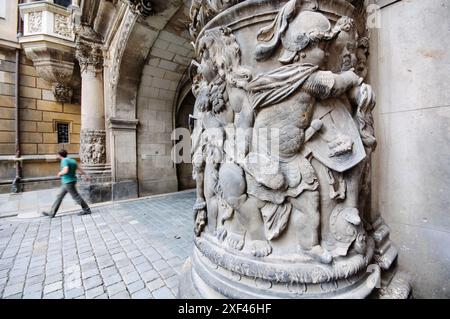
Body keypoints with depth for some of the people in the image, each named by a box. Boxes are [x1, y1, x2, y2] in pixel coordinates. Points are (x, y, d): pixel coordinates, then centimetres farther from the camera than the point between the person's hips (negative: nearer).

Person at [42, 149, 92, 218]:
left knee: (76, 196, -3)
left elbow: (66, 170, -29)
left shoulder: (64, 161, -15)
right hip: (66, 182, 10)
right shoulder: (72, 160, 11)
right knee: (59, 196, 15)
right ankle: (52, 213, 24)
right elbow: (79, 169, 14)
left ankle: (87, 210, 4)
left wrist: (60, 173, -8)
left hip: (68, 182, -10)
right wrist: (86, 175, 17)